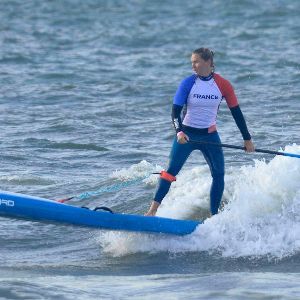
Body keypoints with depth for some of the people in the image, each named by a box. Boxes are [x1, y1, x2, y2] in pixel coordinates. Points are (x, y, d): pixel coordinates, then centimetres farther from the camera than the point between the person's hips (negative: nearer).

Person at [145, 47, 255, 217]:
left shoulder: (223, 85, -6)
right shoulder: (188, 83, -9)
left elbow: (236, 112, 1)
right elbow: (176, 110, -11)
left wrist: (247, 139, 3)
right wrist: (179, 131, -29)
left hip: (210, 135, 2)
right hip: (186, 134, -2)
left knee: (219, 174, -1)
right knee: (171, 171, -9)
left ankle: (214, 216, 9)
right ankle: (153, 209, -11)